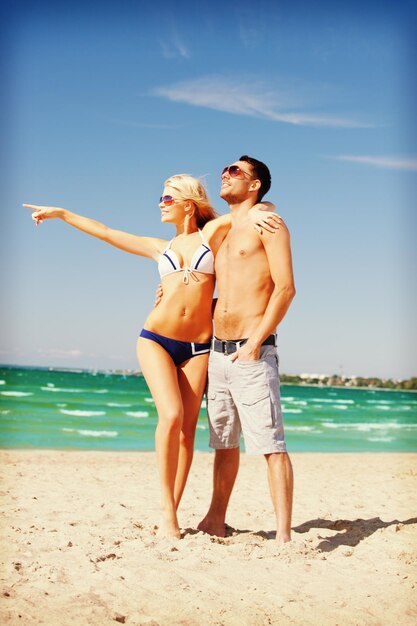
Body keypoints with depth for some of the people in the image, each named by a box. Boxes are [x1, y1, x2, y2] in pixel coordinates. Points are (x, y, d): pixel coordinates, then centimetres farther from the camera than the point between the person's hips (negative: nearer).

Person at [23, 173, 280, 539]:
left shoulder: (212, 233, 10)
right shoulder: (161, 248, 16)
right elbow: (105, 233, 20)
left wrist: (255, 213, -22)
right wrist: (60, 213, 24)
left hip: (198, 347, 0)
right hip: (156, 339, 0)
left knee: (186, 429, -3)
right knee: (171, 416, -18)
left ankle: (172, 512, 4)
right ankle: (167, 512, -11)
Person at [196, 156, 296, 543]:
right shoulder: (221, 233, 21)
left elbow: (285, 288, -11)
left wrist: (255, 341, -18)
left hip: (252, 353, -8)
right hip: (218, 352, 8)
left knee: (270, 444, -10)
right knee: (224, 442, 13)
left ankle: (283, 535, -9)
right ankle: (215, 521, 22)